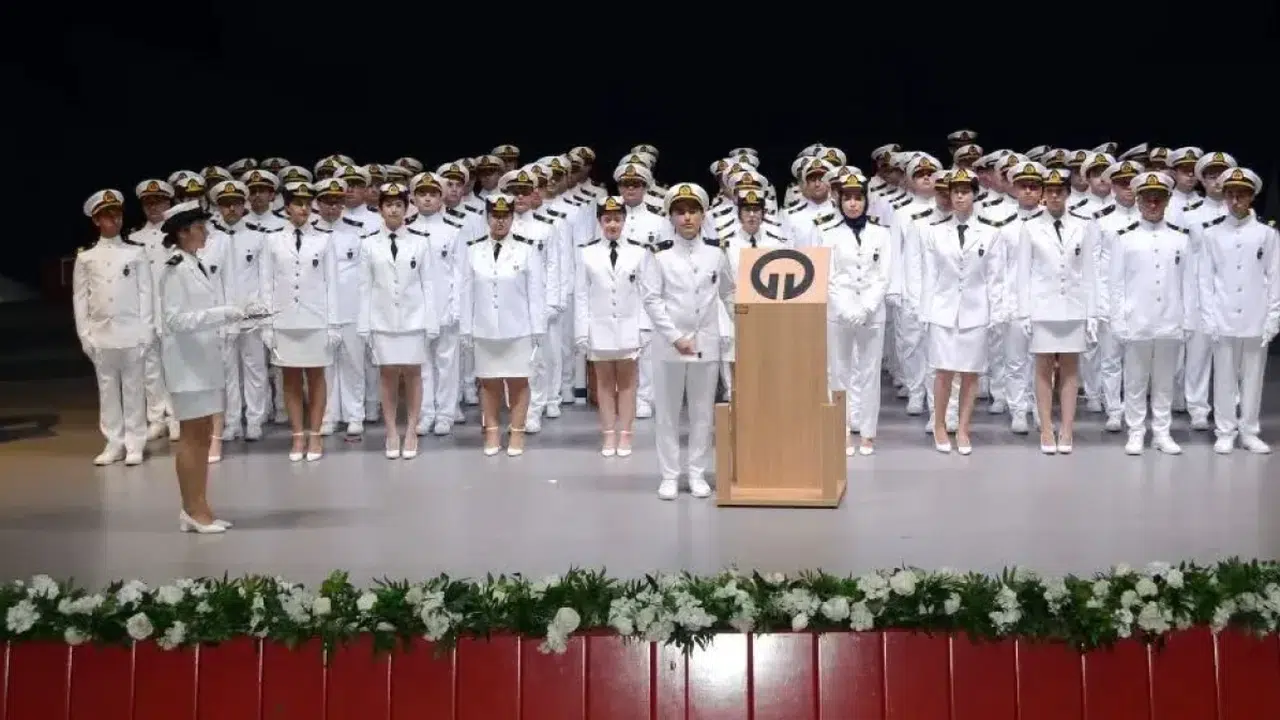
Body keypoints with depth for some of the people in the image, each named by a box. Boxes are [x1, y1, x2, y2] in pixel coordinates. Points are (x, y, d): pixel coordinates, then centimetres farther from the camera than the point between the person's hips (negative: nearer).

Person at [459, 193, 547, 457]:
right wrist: (466, 328, 4)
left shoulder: (527, 250, -3)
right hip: (484, 330, 2)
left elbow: (536, 293, -3)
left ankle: (517, 433, 13)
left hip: (518, 330, -2)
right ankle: (491, 432, 17)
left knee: (518, 382, 4)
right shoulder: (474, 250, 4)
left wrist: (538, 329, -5)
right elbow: (467, 292, 5)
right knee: (488, 383, 8)